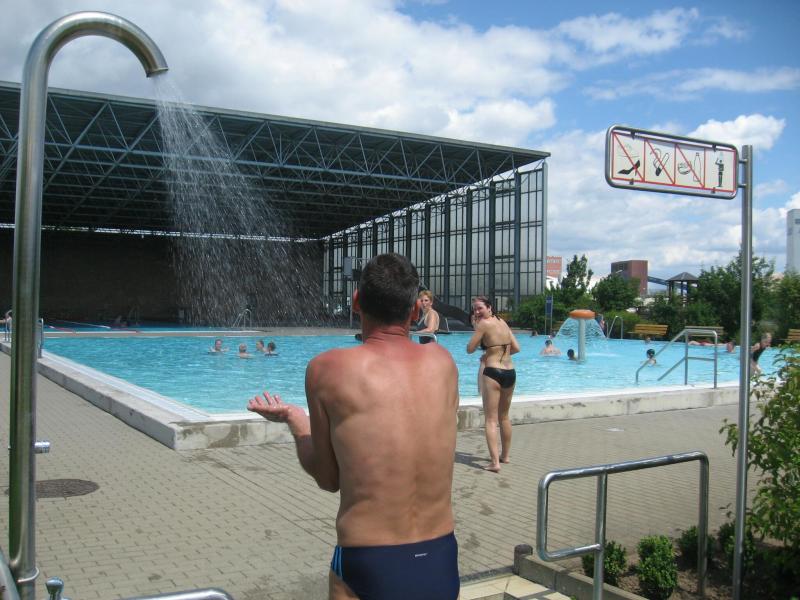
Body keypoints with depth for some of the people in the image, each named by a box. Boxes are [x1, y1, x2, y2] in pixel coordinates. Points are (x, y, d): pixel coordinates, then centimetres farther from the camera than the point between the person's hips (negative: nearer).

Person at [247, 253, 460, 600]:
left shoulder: (328, 368, -9)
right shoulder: (443, 362, 0)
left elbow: (327, 478, -1)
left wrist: (293, 418, 15)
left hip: (368, 570, -3)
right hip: (441, 562, 4)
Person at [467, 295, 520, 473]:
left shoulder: (484, 324, -10)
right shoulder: (502, 322, 11)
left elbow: (470, 349, -7)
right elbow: (516, 348, 13)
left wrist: (476, 329, 3)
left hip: (493, 373, -7)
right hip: (510, 372, 7)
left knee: (491, 419, -4)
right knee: (504, 417, 21)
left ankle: (495, 462, -11)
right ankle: (505, 455, 34)